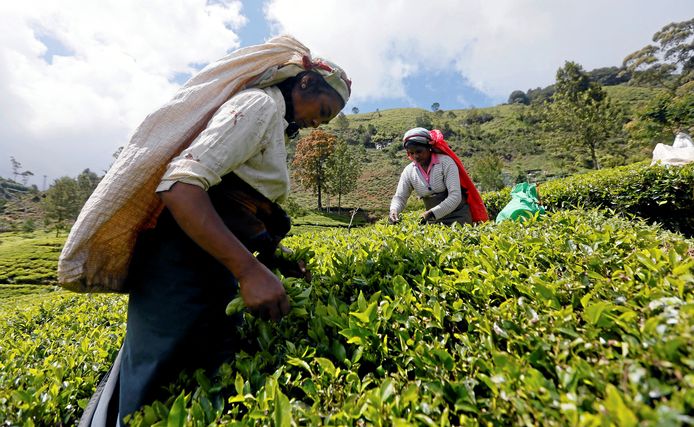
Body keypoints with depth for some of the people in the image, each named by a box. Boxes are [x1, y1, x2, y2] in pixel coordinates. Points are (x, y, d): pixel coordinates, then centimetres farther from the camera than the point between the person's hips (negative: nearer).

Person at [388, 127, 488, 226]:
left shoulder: (446, 162, -13)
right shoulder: (409, 171, -1)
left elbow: (455, 196, -20)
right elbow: (400, 197, -1)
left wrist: (431, 213, -31)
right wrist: (394, 210, -23)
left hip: (458, 217, -3)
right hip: (434, 220, 3)